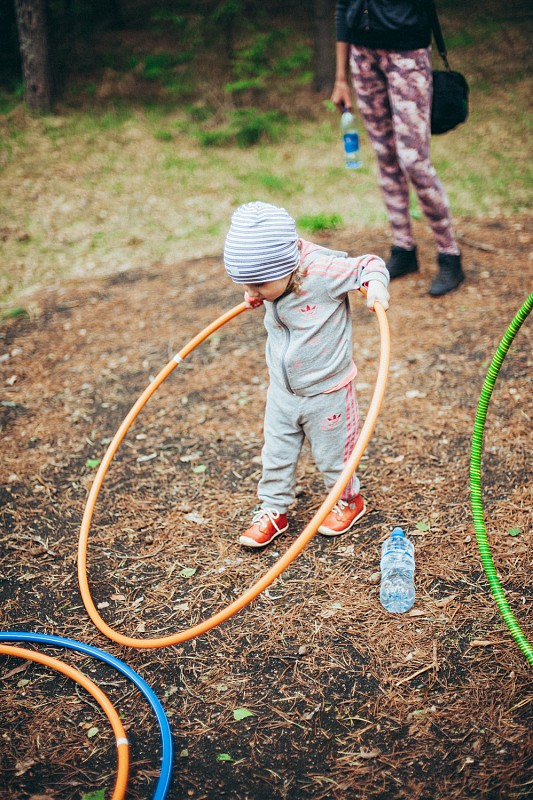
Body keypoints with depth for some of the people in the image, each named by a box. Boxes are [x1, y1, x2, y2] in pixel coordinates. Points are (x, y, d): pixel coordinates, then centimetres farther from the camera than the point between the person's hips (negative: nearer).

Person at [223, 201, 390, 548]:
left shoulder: (322, 272, -30)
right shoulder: (272, 277, -11)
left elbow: (370, 265, -17)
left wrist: (376, 285, -34)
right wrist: (257, 298, 0)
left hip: (327, 393, -5)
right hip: (282, 392, 5)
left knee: (331, 455, 15)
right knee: (276, 455, 15)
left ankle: (349, 500, 42)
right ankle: (274, 510, 35)